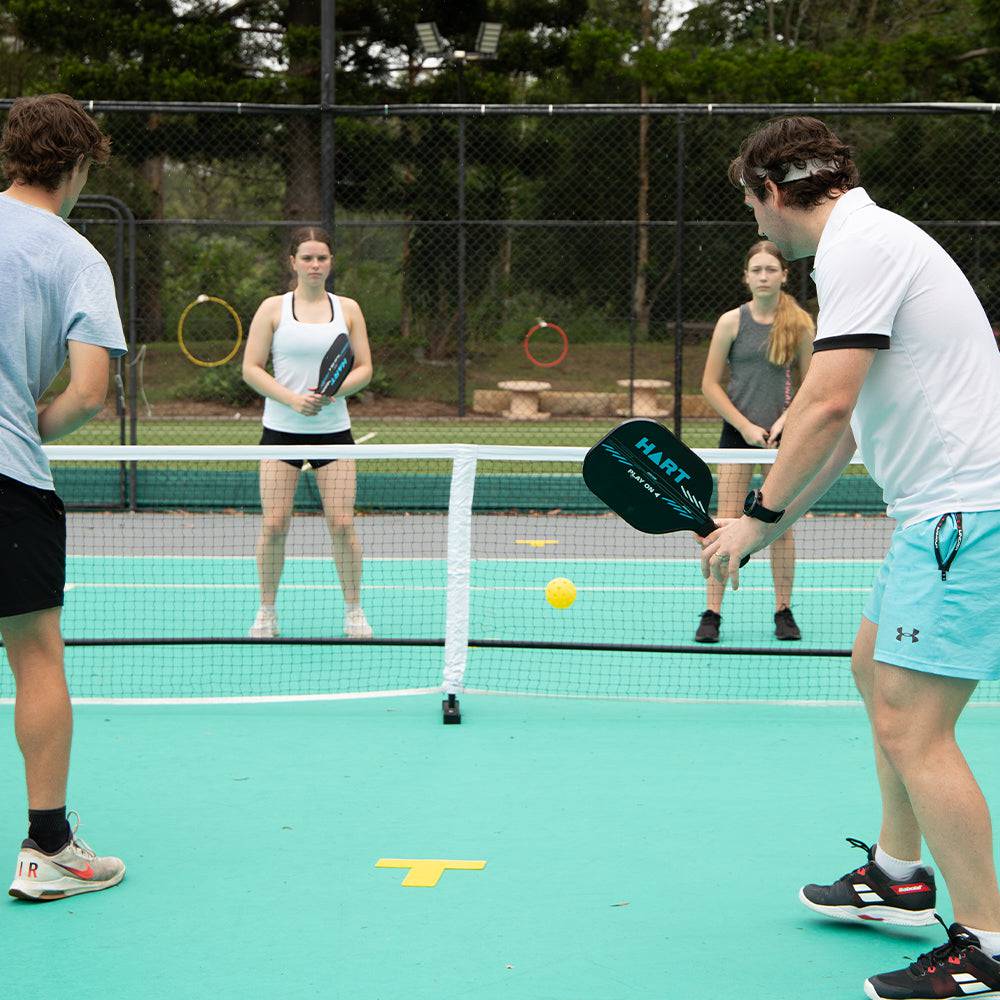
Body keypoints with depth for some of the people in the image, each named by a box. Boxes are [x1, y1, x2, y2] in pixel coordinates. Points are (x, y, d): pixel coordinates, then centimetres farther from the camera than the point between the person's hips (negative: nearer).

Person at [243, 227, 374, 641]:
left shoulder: (347, 308, 7)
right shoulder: (273, 308, 2)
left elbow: (364, 368, 7)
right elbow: (251, 367, -2)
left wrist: (337, 390, -13)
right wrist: (291, 398, -15)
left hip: (333, 429, 1)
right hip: (282, 429, -1)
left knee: (342, 523, -4)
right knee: (274, 524, -4)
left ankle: (353, 611, 10)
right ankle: (266, 612, 10)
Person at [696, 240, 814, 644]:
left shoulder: (801, 324, 0)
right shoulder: (731, 322, -2)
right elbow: (710, 384, 0)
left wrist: (785, 420, -9)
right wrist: (745, 425, -8)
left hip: (783, 433, 1)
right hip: (738, 430, -1)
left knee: (780, 524, 4)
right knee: (727, 523, -5)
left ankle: (783, 612, 13)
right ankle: (712, 613, -3)